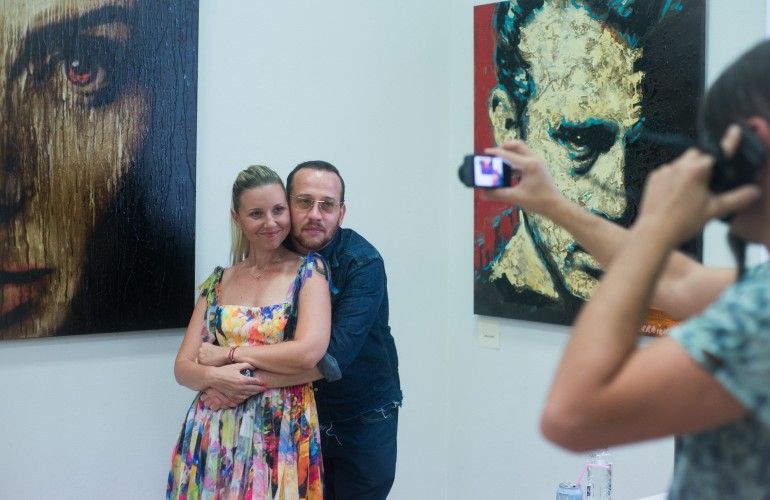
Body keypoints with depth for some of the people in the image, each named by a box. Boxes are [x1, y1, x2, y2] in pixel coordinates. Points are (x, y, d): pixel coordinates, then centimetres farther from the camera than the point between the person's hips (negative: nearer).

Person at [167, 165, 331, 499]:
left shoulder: (308, 270, -3)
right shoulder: (218, 283, 8)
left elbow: (309, 352, -17)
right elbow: (183, 367, 6)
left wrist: (227, 353, -9)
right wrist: (214, 376, -17)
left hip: (282, 433, -3)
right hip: (213, 433, 4)